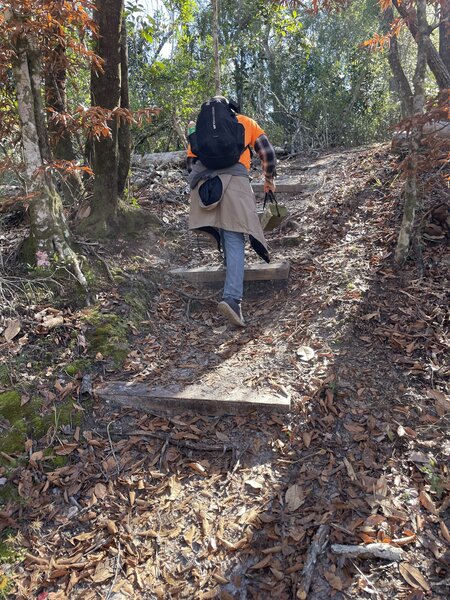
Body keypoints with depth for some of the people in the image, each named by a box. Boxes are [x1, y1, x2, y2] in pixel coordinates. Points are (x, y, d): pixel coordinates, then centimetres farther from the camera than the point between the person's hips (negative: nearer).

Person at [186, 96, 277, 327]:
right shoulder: (246, 122, 28)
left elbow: (191, 161, 22)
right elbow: (268, 154, 25)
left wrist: (197, 185, 32)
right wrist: (269, 179, 39)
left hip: (203, 178, 2)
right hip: (234, 176, -2)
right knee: (235, 239, -9)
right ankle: (232, 297, -21)